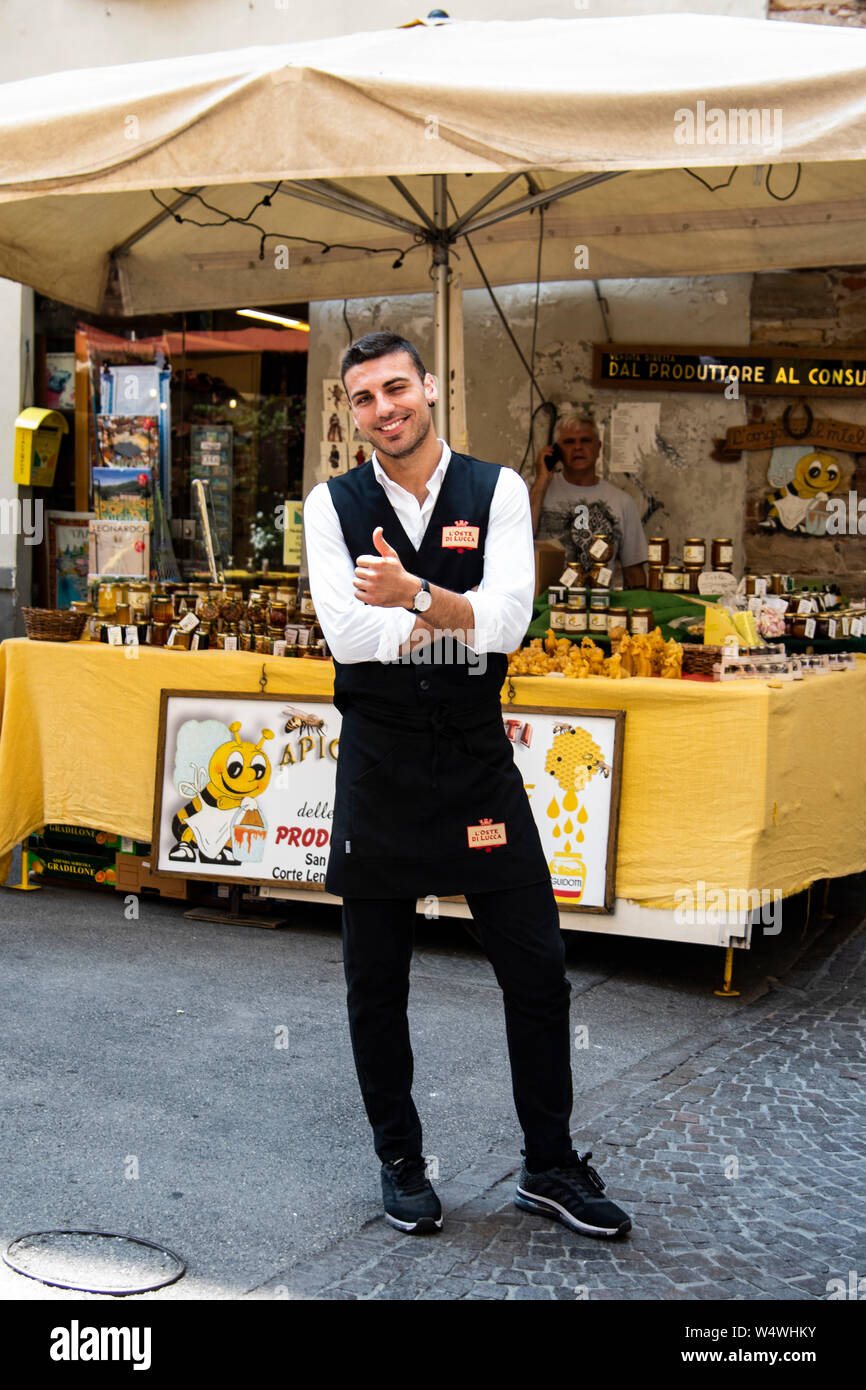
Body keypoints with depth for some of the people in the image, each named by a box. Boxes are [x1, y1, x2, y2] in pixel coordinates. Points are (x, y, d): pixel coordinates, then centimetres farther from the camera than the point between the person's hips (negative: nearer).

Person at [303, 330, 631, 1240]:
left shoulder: (496, 490, 0)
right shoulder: (333, 504, 0)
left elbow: (508, 623, -14)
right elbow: (346, 634, -14)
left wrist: (413, 596, -26)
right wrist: (459, 613, -15)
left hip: (478, 757, 0)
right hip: (377, 764, 0)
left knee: (537, 970, 5)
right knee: (376, 983, 10)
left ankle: (548, 1165, 23)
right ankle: (399, 1161, 30)